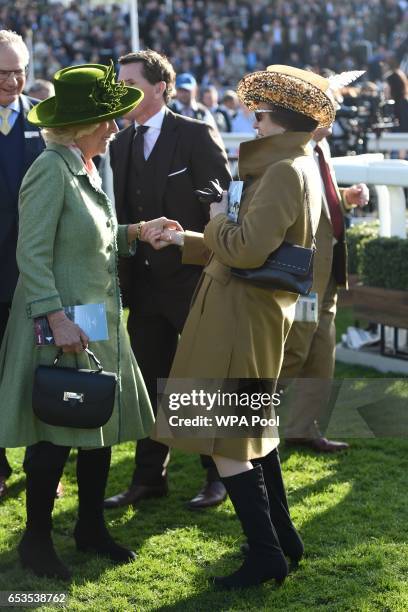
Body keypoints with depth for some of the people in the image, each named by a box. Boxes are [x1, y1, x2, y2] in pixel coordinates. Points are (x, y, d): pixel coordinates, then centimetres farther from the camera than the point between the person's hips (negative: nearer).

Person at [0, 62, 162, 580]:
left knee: (101, 428, 14)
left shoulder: (86, 170, 12)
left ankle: (91, 528, 28)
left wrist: (133, 233, 3)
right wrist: (58, 319, -25)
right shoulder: (51, 170, -16)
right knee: (54, 438, -1)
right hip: (63, 327, -9)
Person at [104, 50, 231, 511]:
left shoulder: (197, 136, -9)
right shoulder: (120, 144, 9)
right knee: (149, 382, 12)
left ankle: (218, 475, 21)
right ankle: (149, 477, 23)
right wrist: (121, 274, 3)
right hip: (143, 282, 6)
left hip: (193, 282, -6)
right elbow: (119, 213, 11)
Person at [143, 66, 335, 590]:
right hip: (254, 314, 11)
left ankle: (266, 555, 2)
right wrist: (184, 240, 17)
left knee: (223, 438, -4)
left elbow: (247, 249, -28)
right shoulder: (296, 168, 13)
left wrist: (218, 218, -8)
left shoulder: (285, 172, -19)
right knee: (249, 426, 22)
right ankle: (281, 535, 31)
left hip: (242, 318, -10)